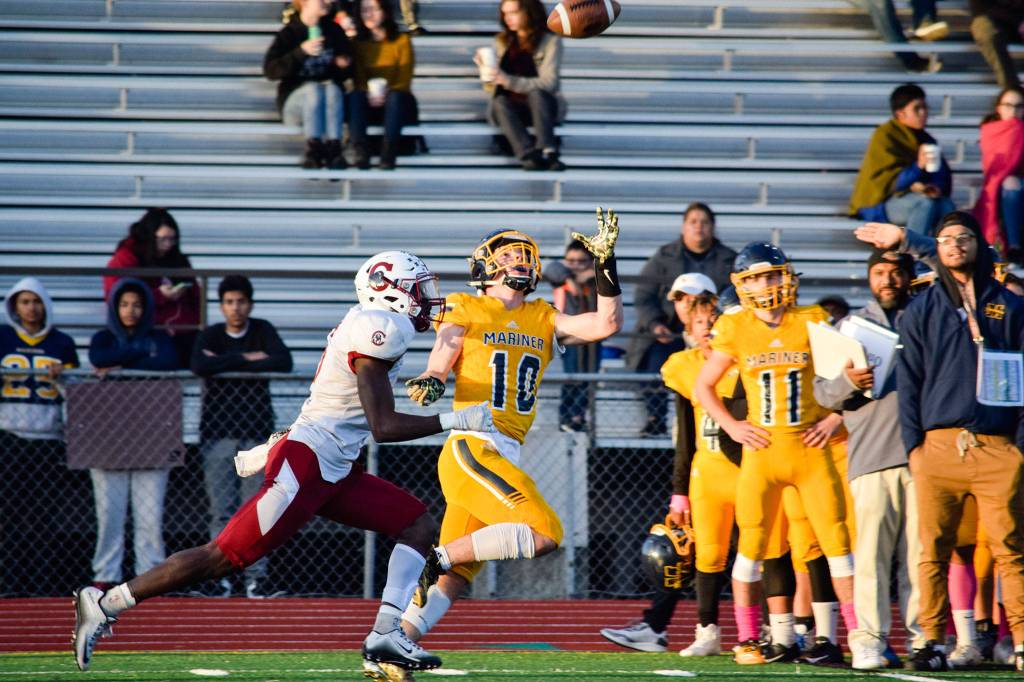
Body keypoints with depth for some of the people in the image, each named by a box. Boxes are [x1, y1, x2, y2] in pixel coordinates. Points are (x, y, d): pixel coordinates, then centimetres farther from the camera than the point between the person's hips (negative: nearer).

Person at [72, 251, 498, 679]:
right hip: (305, 467, -11)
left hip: (334, 473, 11)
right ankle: (105, 604, -4)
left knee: (419, 527, 7)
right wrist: (453, 421, -15)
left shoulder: (367, 327, 16)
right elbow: (383, 427, -19)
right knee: (224, 558, -10)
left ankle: (385, 638, -3)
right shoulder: (377, 329, -14)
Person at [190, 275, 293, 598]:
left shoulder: (263, 331, 6)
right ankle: (220, 576, -1)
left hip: (256, 431, 0)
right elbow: (199, 365, -17)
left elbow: (283, 362, -12)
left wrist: (224, 363, -11)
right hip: (218, 432, 0)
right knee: (221, 510, -4)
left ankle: (256, 577, 0)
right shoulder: (211, 335, 4)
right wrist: (246, 359, -13)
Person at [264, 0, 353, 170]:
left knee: (332, 89, -31)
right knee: (313, 89, -34)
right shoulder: (288, 33, -2)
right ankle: (313, 148, -44)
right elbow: (270, 70, -14)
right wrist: (301, 52, -24)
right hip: (296, 97, -2)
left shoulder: (335, 31, 9)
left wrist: (343, 64, -4)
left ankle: (333, 148, -44)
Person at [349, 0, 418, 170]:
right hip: (369, 104, 1)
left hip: (397, 104, -1)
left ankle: (389, 153, -44)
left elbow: (404, 80, -4)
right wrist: (369, 93, -23)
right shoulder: (358, 44, 10)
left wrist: (387, 93, -25)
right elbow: (358, 79, 1)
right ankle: (359, 149, -45)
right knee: (355, 96, -32)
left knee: (395, 96, -36)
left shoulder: (402, 40, 4)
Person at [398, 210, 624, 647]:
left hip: (505, 458, 7)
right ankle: (440, 557, -10)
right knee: (543, 533, -21)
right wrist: (430, 384, -24)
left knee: (453, 579, 5)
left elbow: (606, 324, 9)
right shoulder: (466, 313, 4)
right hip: (471, 448, -7)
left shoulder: (544, 321, 18)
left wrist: (606, 263, 3)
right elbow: (437, 370, -1)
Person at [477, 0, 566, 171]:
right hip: (512, 108, 3)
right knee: (500, 101, -31)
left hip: (542, 105, -3)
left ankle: (547, 150, -51)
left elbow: (549, 82, -13)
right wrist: (487, 72, -9)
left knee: (536, 92, -34)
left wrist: (508, 81, -23)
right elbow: (491, 88, 15)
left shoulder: (550, 41, 0)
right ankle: (528, 154, -53)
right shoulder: (502, 41, 13)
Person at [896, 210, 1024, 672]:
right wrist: (913, 444, 1)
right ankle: (933, 642, 3)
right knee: (934, 550, -2)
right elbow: (908, 380, 11)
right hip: (939, 444, 1)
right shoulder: (923, 309, 14)